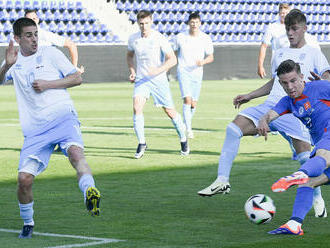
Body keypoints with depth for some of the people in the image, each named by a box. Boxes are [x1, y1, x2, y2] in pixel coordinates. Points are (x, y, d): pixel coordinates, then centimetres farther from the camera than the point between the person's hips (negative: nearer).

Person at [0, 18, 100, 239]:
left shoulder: (51, 53, 10)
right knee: (24, 178, -8)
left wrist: (47, 84, -4)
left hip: (63, 117, -2)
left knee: (75, 152, -33)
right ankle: (28, 223, 14)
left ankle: (90, 195, -50)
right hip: (35, 128, 2)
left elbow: (77, 78, 8)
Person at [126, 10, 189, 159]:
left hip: (159, 80, -2)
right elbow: (130, 56, 21)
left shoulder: (159, 38, -12)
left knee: (170, 112, 4)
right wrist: (132, 71, 5)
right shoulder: (133, 39, 1)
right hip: (141, 79, 2)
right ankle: (141, 143, -8)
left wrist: (158, 70, -27)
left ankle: (183, 140, 26)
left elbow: (172, 59, -13)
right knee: (137, 108, -19)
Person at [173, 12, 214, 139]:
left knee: (193, 104, 6)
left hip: (197, 73, 2)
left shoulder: (206, 39, 1)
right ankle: (188, 129, -20)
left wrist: (203, 62, -17)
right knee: (187, 99, -19)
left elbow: (211, 57, 3)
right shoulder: (180, 37, -1)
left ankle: (185, 126, 30)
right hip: (183, 72, -2)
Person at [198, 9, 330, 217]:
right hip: (270, 105, 5)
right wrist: (249, 96, 28)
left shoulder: (313, 53, 8)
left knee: (305, 155, -15)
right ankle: (222, 181, -18)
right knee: (234, 127, -16)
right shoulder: (280, 54, 25)